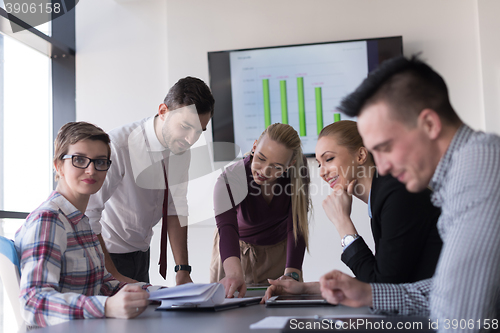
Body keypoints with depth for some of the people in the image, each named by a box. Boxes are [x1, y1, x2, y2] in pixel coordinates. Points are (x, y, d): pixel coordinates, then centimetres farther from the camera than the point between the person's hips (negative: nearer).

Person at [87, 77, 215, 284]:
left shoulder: (181, 151, -5)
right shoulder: (119, 146, -28)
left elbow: (176, 209, -3)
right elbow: (88, 214, -29)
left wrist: (183, 270, -10)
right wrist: (113, 277, -28)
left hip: (141, 251, 6)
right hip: (104, 251, -6)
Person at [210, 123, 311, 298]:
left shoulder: (298, 172, -26)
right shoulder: (230, 180, -33)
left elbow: (297, 228, -27)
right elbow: (227, 228, -48)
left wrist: (291, 276, -40)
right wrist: (234, 273, -66)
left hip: (279, 250, 2)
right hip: (237, 249, -1)